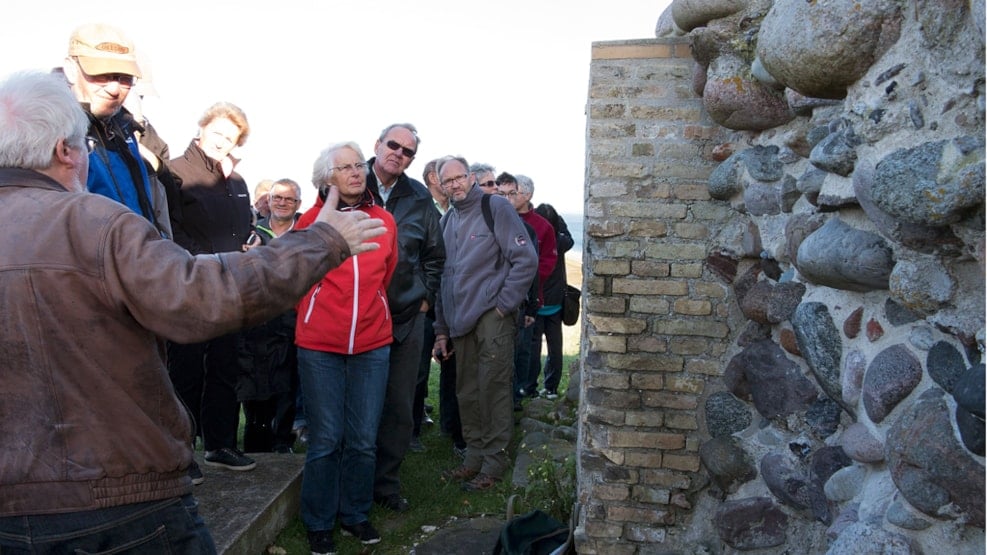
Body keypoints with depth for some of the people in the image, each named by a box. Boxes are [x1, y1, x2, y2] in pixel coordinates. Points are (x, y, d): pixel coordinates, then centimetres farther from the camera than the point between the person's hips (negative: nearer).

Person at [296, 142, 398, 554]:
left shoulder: (385, 221, 4)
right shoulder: (311, 220, -4)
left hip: (372, 343, 3)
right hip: (319, 345, -2)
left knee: (363, 439, 8)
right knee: (326, 439, 4)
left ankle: (355, 514, 27)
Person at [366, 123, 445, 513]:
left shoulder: (419, 200, 7)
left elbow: (435, 255, 18)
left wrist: (426, 296, 11)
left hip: (406, 319, 3)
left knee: (399, 408, 9)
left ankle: (386, 482, 24)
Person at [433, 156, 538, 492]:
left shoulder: (495, 207, -4)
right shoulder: (447, 221, 16)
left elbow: (526, 260, -9)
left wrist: (503, 305, -12)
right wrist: (441, 329, 16)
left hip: (492, 318, -6)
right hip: (460, 323, 6)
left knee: (493, 390, -2)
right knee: (467, 394, 11)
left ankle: (493, 463, 9)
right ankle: (474, 457, 25)